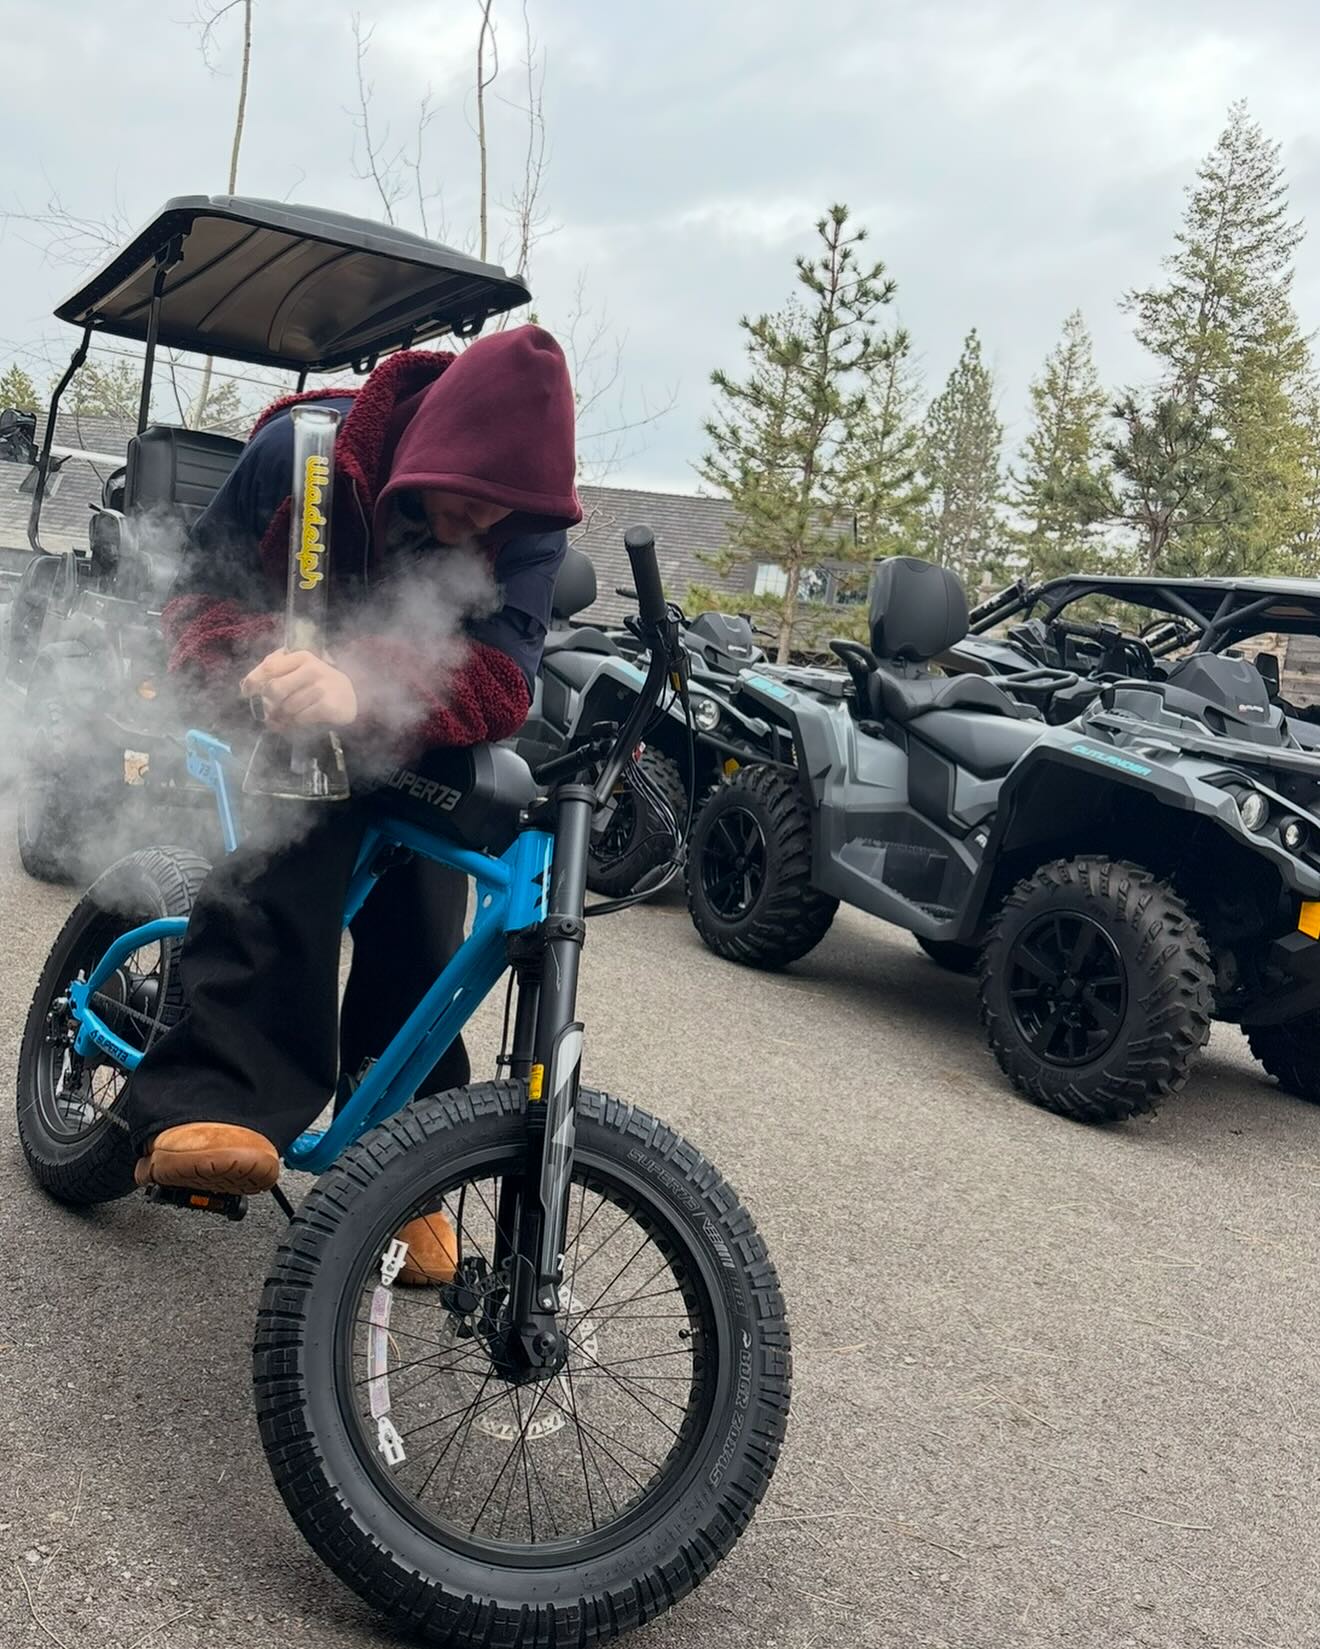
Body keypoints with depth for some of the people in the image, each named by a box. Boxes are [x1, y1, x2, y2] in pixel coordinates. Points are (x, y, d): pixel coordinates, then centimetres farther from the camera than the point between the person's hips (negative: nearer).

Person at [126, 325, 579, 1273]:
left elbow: (499, 678, -35)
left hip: (421, 749, 2)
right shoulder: (304, 450, -24)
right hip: (295, 730, -1)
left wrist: (365, 692, -55)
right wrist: (256, 668, -39)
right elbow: (204, 596, -15)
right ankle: (216, 1109, -38)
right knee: (289, 860, -32)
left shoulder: (528, 524, -22)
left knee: (418, 939, -6)